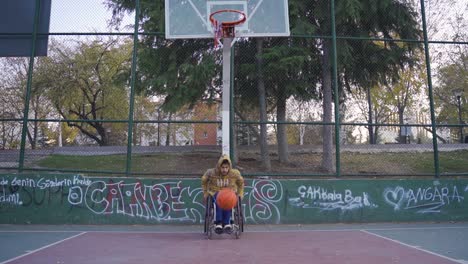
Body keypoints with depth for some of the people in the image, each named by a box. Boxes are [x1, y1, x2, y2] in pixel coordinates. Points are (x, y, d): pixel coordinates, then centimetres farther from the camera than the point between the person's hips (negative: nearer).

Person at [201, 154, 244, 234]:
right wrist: (205, 193, 8)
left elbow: (241, 183, 15)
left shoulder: (235, 173, -5)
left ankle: (226, 223, -38)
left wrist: (240, 194, 9)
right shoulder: (212, 173, -9)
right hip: (216, 192, 0)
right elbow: (204, 181, 11)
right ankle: (218, 223, -42)